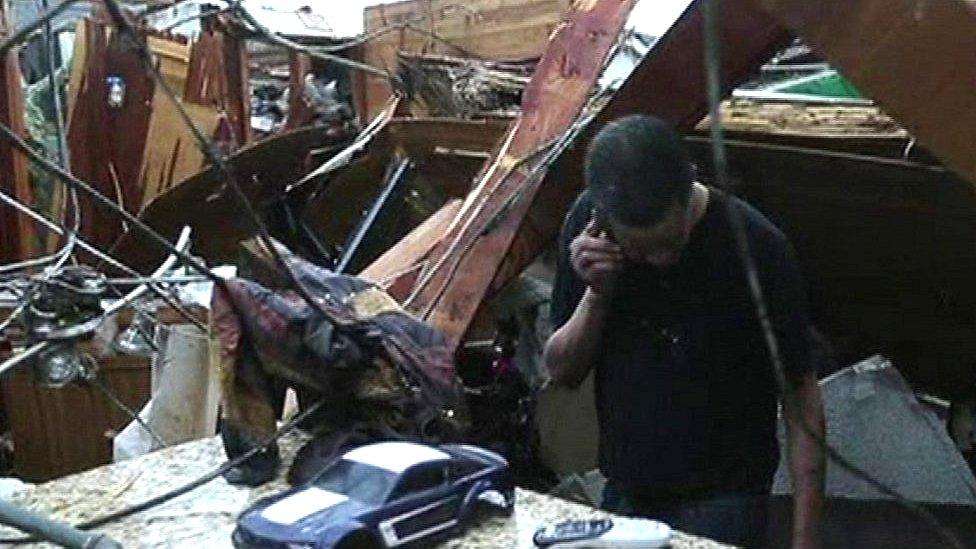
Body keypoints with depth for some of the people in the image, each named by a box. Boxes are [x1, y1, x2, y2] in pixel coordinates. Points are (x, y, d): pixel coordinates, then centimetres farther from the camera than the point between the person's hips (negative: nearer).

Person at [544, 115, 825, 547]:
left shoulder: (755, 247, -20)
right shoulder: (586, 224, -9)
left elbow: (800, 397, -13)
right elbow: (561, 373, 0)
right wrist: (596, 294, -19)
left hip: (721, 499, -4)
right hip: (624, 492, 4)